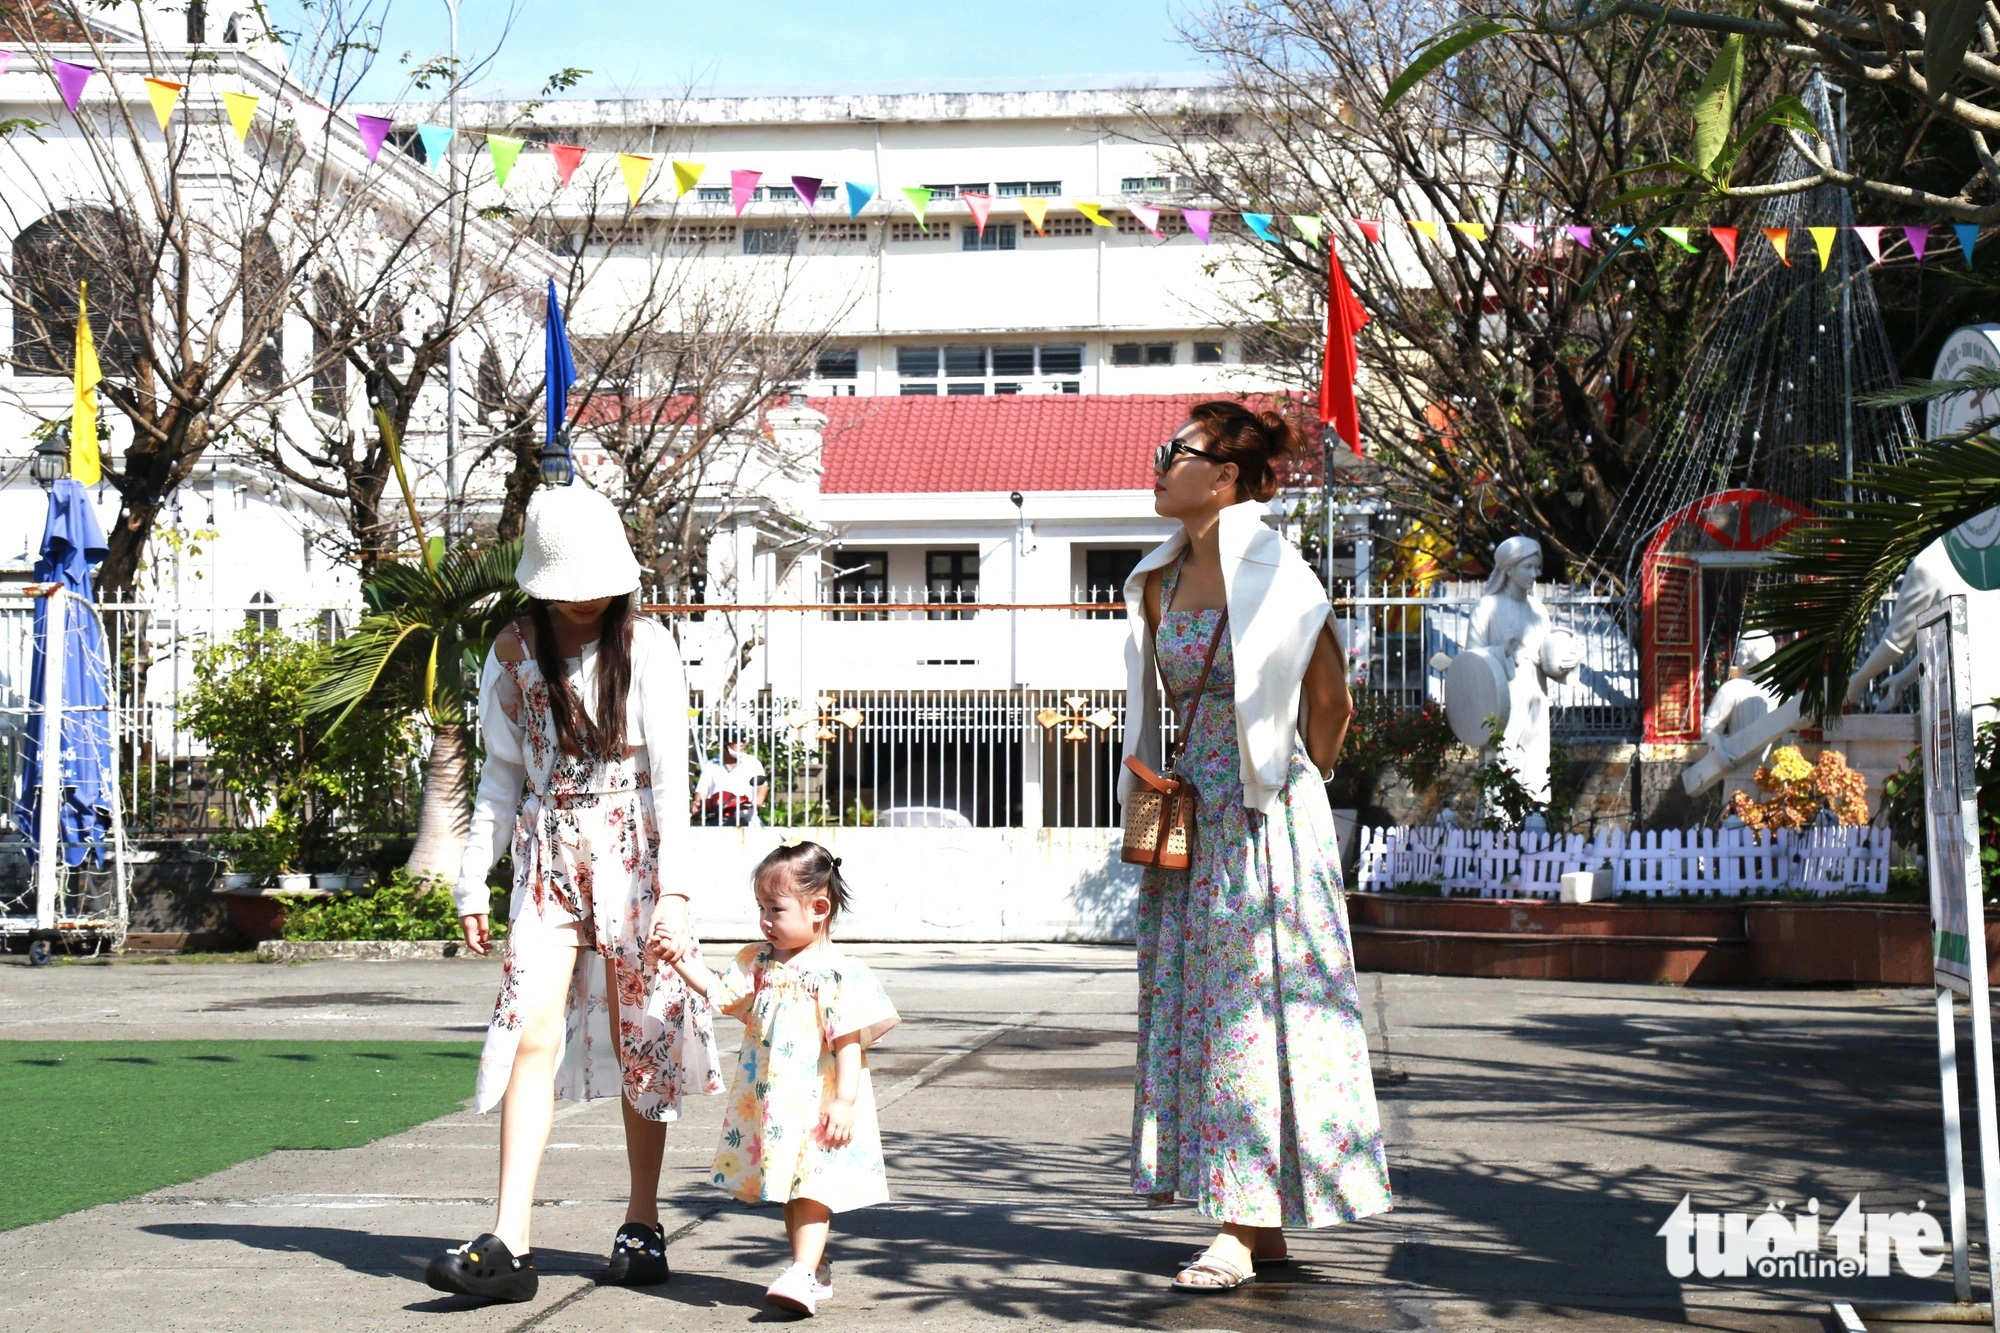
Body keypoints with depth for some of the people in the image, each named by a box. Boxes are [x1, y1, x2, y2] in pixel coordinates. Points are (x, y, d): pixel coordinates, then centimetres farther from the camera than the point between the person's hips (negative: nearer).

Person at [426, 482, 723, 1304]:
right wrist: (473, 882, 8)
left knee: (640, 1041, 4)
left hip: (631, 853, -2)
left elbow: (670, 774, -8)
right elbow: (502, 775, 12)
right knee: (532, 1035, -11)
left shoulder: (645, 648, -4)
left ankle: (642, 1225, 18)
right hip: (548, 856, 2)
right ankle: (509, 1244, -15)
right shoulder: (514, 654, 6)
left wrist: (674, 887, -14)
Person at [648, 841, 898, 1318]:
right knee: (789, 1193, 15)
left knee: (811, 1191, -9)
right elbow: (723, 993, 14)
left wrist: (844, 1101, -20)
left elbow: (849, 1043, -15)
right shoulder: (762, 962, 9)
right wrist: (682, 957, 4)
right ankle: (816, 1271, 26)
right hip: (772, 1106, 8)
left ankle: (802, 1276, -12)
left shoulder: (838, 974, -13)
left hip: (817, 1105, -8)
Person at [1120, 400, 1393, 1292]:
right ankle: (1257, 1225, 16)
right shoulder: (1158, 581, 10)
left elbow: (1331, 700, -6)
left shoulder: (1266, 568, -11)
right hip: (1192, 816, 8)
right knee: (1189, 1007, 8)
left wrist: (1291, 788, 1)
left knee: (1252, 1006, -5)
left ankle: (1245, 1228, 0)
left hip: (1263, 818, -7)